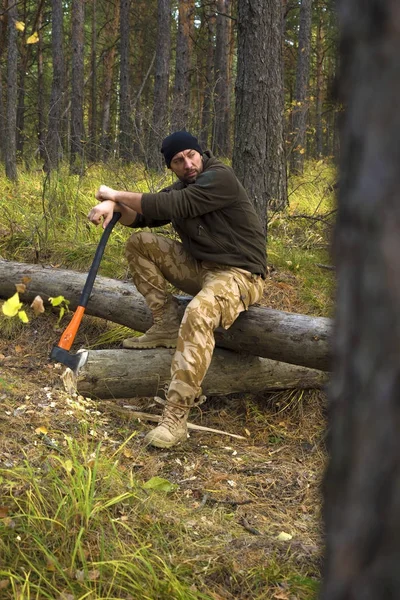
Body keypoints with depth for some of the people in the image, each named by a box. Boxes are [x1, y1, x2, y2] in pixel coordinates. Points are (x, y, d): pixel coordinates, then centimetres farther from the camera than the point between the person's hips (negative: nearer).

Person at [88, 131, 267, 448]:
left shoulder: (220, 178, -15)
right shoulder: (180, 188, 12)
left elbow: (173, 207, -24)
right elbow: (139, 217, 12)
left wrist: (118, 194, -15)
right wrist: (114, 205, -12)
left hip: (238, 274, -9)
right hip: (200, 267, 9)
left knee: (198, 314, -38)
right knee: (139, 243, 1)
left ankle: (176, 417, -41)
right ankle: (167, 324, -4)